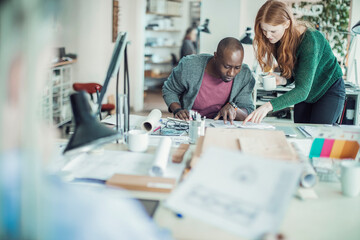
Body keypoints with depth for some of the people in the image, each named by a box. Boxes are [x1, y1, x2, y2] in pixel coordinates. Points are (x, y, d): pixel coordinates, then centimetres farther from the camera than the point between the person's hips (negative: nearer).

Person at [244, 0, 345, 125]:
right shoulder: (277, 40, -13)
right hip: (304, 95, 6)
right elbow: (292, 75, 1)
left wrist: (269, 106, -55)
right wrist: (282, 80, -24)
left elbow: (302, 90, -41)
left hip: (329, 90, -6)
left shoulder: (309, 40, -33)